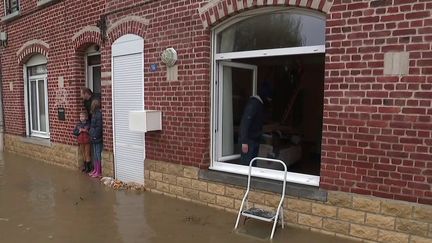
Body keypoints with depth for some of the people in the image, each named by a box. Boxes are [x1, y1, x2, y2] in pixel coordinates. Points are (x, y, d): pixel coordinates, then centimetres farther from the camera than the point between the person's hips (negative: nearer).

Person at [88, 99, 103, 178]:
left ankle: (99, 171, 6)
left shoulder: (99, 114, -17)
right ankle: (95, 170, 25)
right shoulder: (94, 113, 11)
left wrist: (95, 136, -17)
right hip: (94, 138, 9)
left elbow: (99, 127, -20)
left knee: (98, 154, -2)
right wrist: (91, 133, 12)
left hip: (97, 138, -9)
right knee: (95, 154, 15)